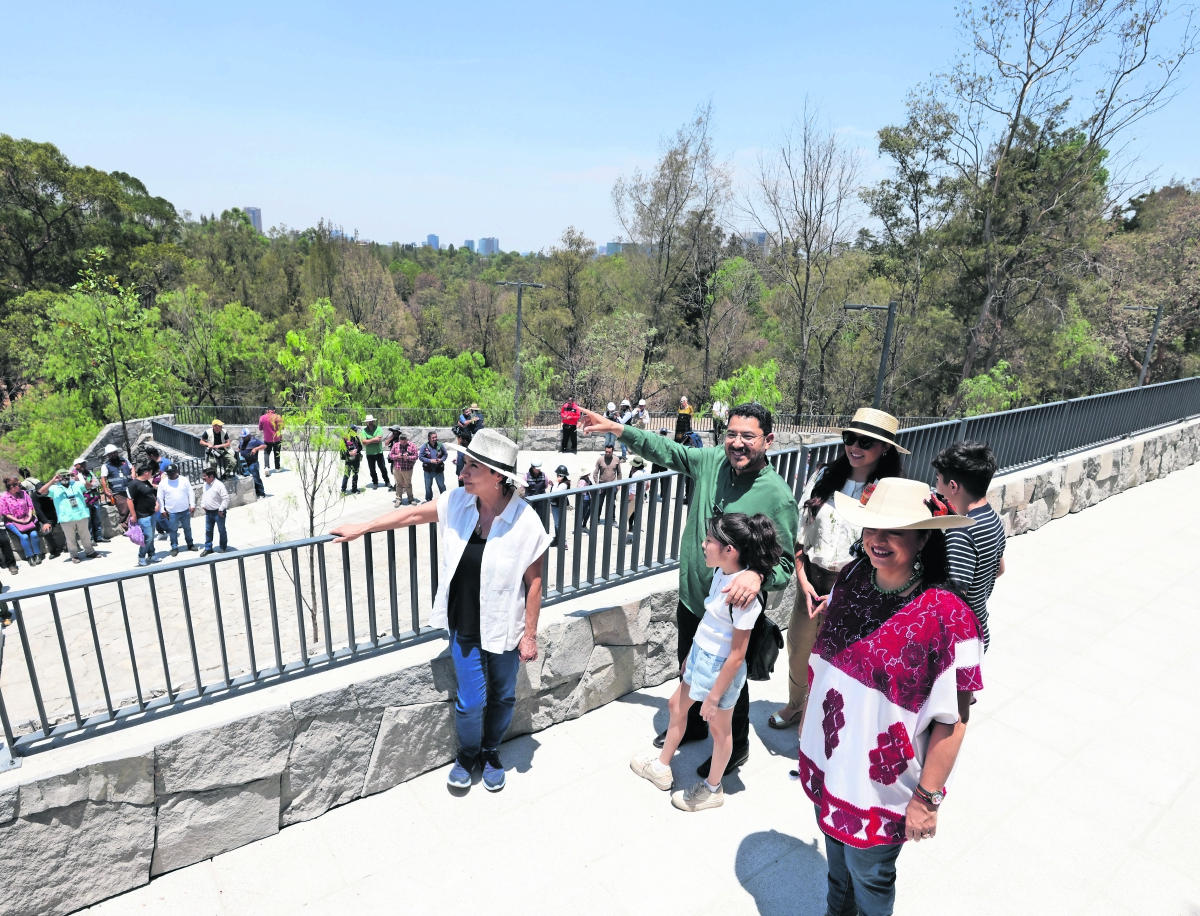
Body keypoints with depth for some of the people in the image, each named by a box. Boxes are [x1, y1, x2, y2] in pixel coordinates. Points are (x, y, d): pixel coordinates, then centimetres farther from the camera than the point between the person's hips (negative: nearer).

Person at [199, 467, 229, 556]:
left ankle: (223, 547, 22)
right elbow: (203, 495, 21)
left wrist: (221, 509, -21)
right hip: (208, 512, 7)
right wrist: (203, 505, 11)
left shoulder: (219, 485, -21)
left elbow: (226, 498, -22)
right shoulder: (205, 484, 5)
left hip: (218, 512, -7)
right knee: (208, 530, 14)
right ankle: (208, 548, 25)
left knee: (221, 530, 8)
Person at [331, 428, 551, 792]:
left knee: (502, 697, 17)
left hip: (504, 628, -2)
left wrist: (530, 635, -9)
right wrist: (361, 528, 10)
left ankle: (491, 752, 46)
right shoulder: (457, 501, -11)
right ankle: (467, 754, 41)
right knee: (471, 700, 9)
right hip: (464, 626, 2)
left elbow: (534, 581, -13)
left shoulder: (525, 521, -22)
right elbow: (414, 514, 5)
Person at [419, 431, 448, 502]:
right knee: (428, 486, 13)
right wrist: (430, 461, -19)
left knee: (442, 485, 9)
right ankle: (428, 500, 28)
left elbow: (445, 454, 4)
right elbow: (421, 457, -9)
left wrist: (441, 459, -16)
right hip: (428, 470, 0)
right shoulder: (425, 446, -9)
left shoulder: (440, 445, -6)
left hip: (439, 469, 0)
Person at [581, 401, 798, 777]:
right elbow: (664, 450, 2)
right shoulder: (713, 461, -9)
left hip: (733, 608, -5)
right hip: (691, 596, 6)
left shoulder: (778, 496, -23)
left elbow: (786, 561, -19)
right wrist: (615, 428, -4)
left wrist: (758, 574, -40)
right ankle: (693, 725, 55)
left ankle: (736, 747, 45)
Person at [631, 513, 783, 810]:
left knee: (719, 728, 15)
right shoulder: (721, 572, -7)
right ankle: (661, 767, 46)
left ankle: (712, 789, 40)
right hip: (700, 655, 9)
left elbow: (737, 656, -24)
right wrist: (692, 653, 17)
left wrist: (713, 698, -17)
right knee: (677, 706, 24)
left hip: (720, 667, -8)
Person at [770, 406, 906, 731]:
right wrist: (802, 579, -5)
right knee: (798, 649, 19)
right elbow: (800, 530, 2)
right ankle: (796, 706, 48)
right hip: (812, 580, 4)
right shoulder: (824, 476, -1)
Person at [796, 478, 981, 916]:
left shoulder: (946, 616, -27)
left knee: (868, 874, 21)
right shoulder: (852, 577, -10)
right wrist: (808, 712, 14)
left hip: (880, 780, -5)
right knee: (835, 851, 30)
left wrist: (927, 798, -13)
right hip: (828, 758, 6)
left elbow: (952, 720, -20)